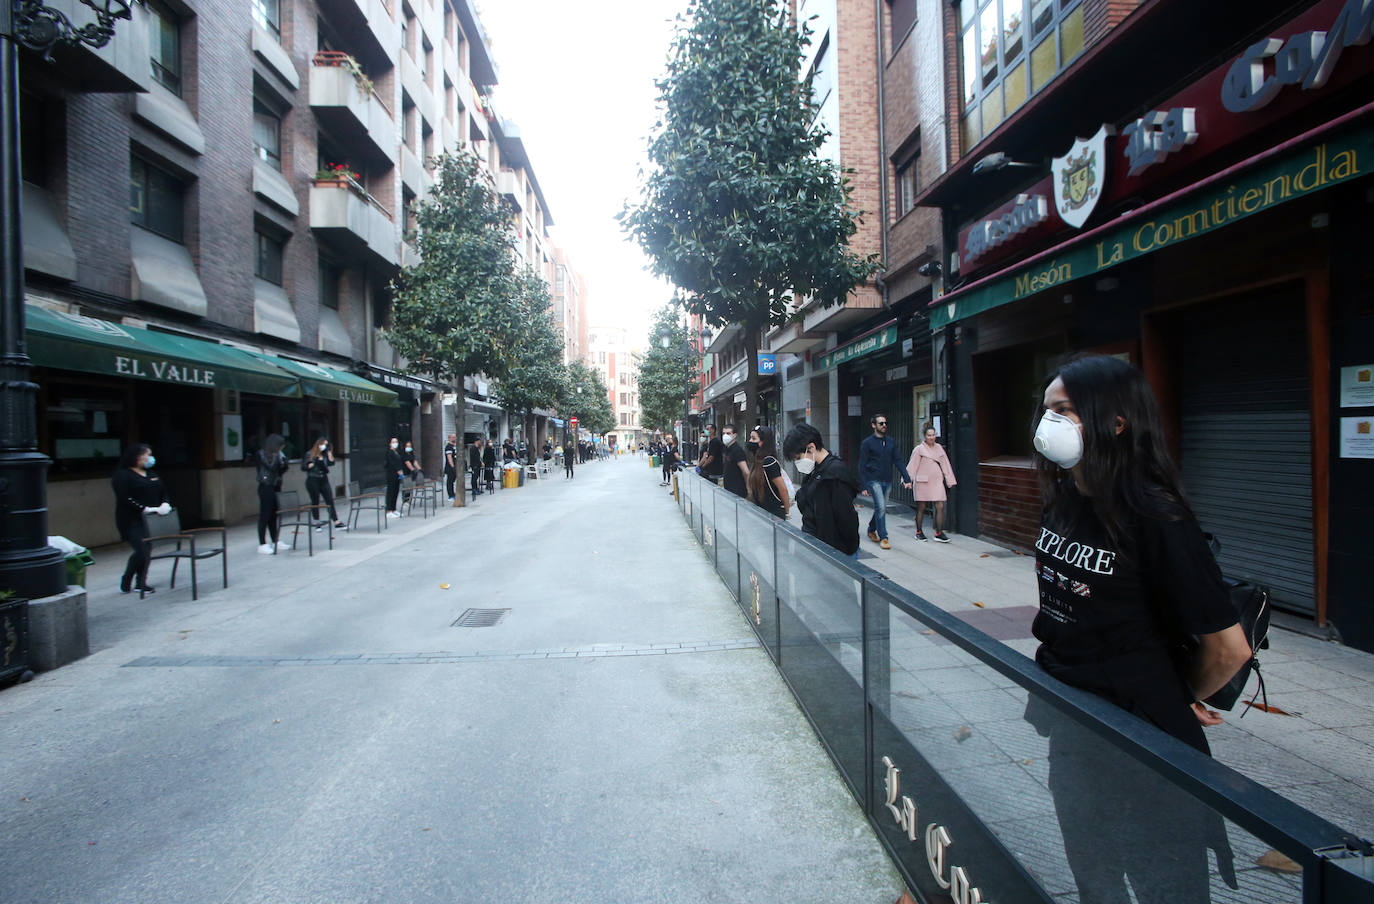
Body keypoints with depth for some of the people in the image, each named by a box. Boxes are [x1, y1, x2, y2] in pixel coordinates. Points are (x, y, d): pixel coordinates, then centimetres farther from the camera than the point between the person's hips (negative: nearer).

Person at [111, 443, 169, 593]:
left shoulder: (152, 475, 18)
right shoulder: (122, 475, -4)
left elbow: (163, 492, 19)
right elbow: (124, 499, -14)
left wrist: (164, 504, -2)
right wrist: (145, 509, -20)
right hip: (133, 521, -6)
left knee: (148, 550, 3)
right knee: (141, 551, -13)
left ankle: (141, 583, 13)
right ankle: (126, 583, 8)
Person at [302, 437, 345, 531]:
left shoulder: (325, 454, 9)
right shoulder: (310, 454, -1)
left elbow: (331, 463, -5)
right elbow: (303, 467, -2)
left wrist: (329, 452, -5)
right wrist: (311, 465, -16)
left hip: (324, 480, 3)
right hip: (313, 480, -3)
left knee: (330, 501, -1)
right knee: (315, 502, 5)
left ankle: (336, 522, -3)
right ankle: (317, 523, 16)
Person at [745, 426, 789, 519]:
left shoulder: (769, 462, -20)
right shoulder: (757, 461, 7)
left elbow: (783, 489, -18)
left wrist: (787, 512, -10)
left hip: (774, 513, -8)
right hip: (761, 510, 8)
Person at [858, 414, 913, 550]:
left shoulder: (891, 442, 9)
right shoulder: (867, 443, -5)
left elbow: (898, 461, 9)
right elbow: (862, 466, -6)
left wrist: (907, 478, -2)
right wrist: (864, 486, -11)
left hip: (887, 481, 5)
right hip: (874, 481, -5)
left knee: (881, 508, 13)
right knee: (881, 507, -14)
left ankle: (871, 530, 34)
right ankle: (883, 538, -7)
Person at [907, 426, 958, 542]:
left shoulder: (939, 447, 11)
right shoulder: (919, 449, -3)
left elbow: (945, 464, 16)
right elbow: (912, 465, -5)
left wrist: (949, 480, 16)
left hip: (937, 482, 4)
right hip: (923, 482, -4)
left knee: (940, 506, -4)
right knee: (921, 507, 5)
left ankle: (939, 533, 2)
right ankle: (918, 532, 19)